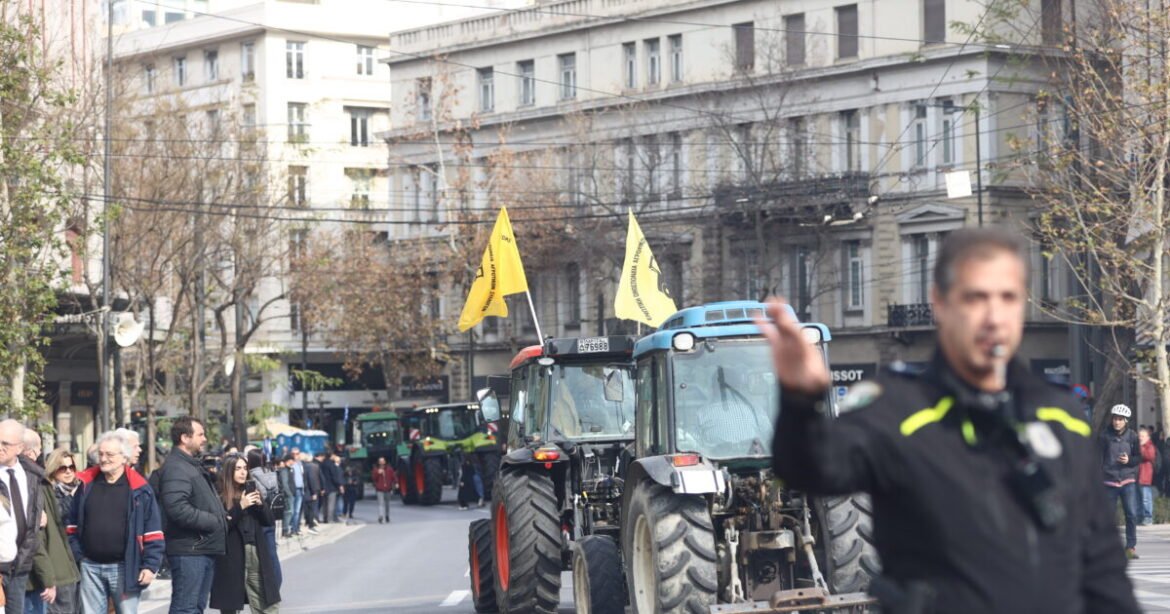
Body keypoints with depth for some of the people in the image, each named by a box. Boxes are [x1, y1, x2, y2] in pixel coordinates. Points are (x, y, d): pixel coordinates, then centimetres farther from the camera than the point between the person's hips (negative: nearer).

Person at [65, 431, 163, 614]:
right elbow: (73, 525, 14)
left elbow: (153, 532, -4)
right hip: (90, 566, 3)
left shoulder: (138, 488, -4)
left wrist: (150, 565, -9)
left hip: (125, 568, -3)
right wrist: (73, 557, 6)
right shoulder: (87, 484, 6)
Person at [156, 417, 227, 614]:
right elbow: (178, 509, -27)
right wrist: (214, 522, -19)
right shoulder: (175, 468, -14)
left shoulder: (193, 465, 21)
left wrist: (221, 518, 12)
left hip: (203, 548, 11)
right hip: (188, 551, -11)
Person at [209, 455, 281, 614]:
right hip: (232, 559, -5)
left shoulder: (251, 490, 13)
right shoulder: (220, 497, -5)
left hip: (257, 555, 5)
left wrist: (260, 504, -7)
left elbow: (270, 521, 11)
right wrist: (240, 507, -20)